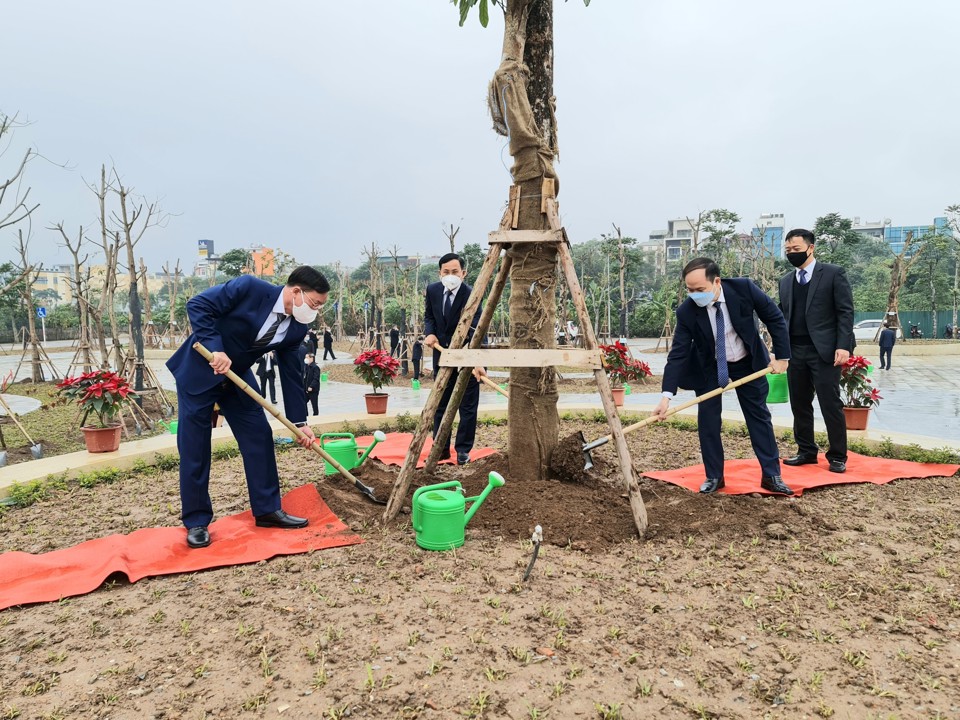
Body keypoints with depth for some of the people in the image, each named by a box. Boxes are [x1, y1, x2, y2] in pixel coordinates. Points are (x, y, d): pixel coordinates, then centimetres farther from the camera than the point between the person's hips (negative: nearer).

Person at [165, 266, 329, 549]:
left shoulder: (296, 329, -7)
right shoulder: (249, 287, -25)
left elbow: (291, 374, -1)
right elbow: (197, 305, -23)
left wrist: (299, 422, -1)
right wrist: (215, 349, -32)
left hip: (236, 375, 6)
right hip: (199, 370, -6)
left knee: (259, 436, 2)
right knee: (194, 447, -2)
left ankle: (267, 509, 13)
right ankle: (196, 521, 10)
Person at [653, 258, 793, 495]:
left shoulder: (744, 288, -26)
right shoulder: (686, 311, -26)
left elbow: (775, 318, -12)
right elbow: (678, 354, -25)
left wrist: (781, 356, -13)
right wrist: (666, 396, -34)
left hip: (749, 363, 1)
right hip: (709, 368, 0)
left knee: (759, 416, 6)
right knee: (707, 421, -3)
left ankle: (771, 475, 16)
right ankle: (714, 476, 11)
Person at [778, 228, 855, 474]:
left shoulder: (833, 273, -1)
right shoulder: (785, 281, 14)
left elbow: (845, 311, -6)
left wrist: (843, 345, -15)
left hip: (824, 350, -5)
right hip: (794, 351, 5)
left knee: (831, 405, -2)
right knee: (799, 405, 9)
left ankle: (837, 456, 9)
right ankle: (806, 451, 20)